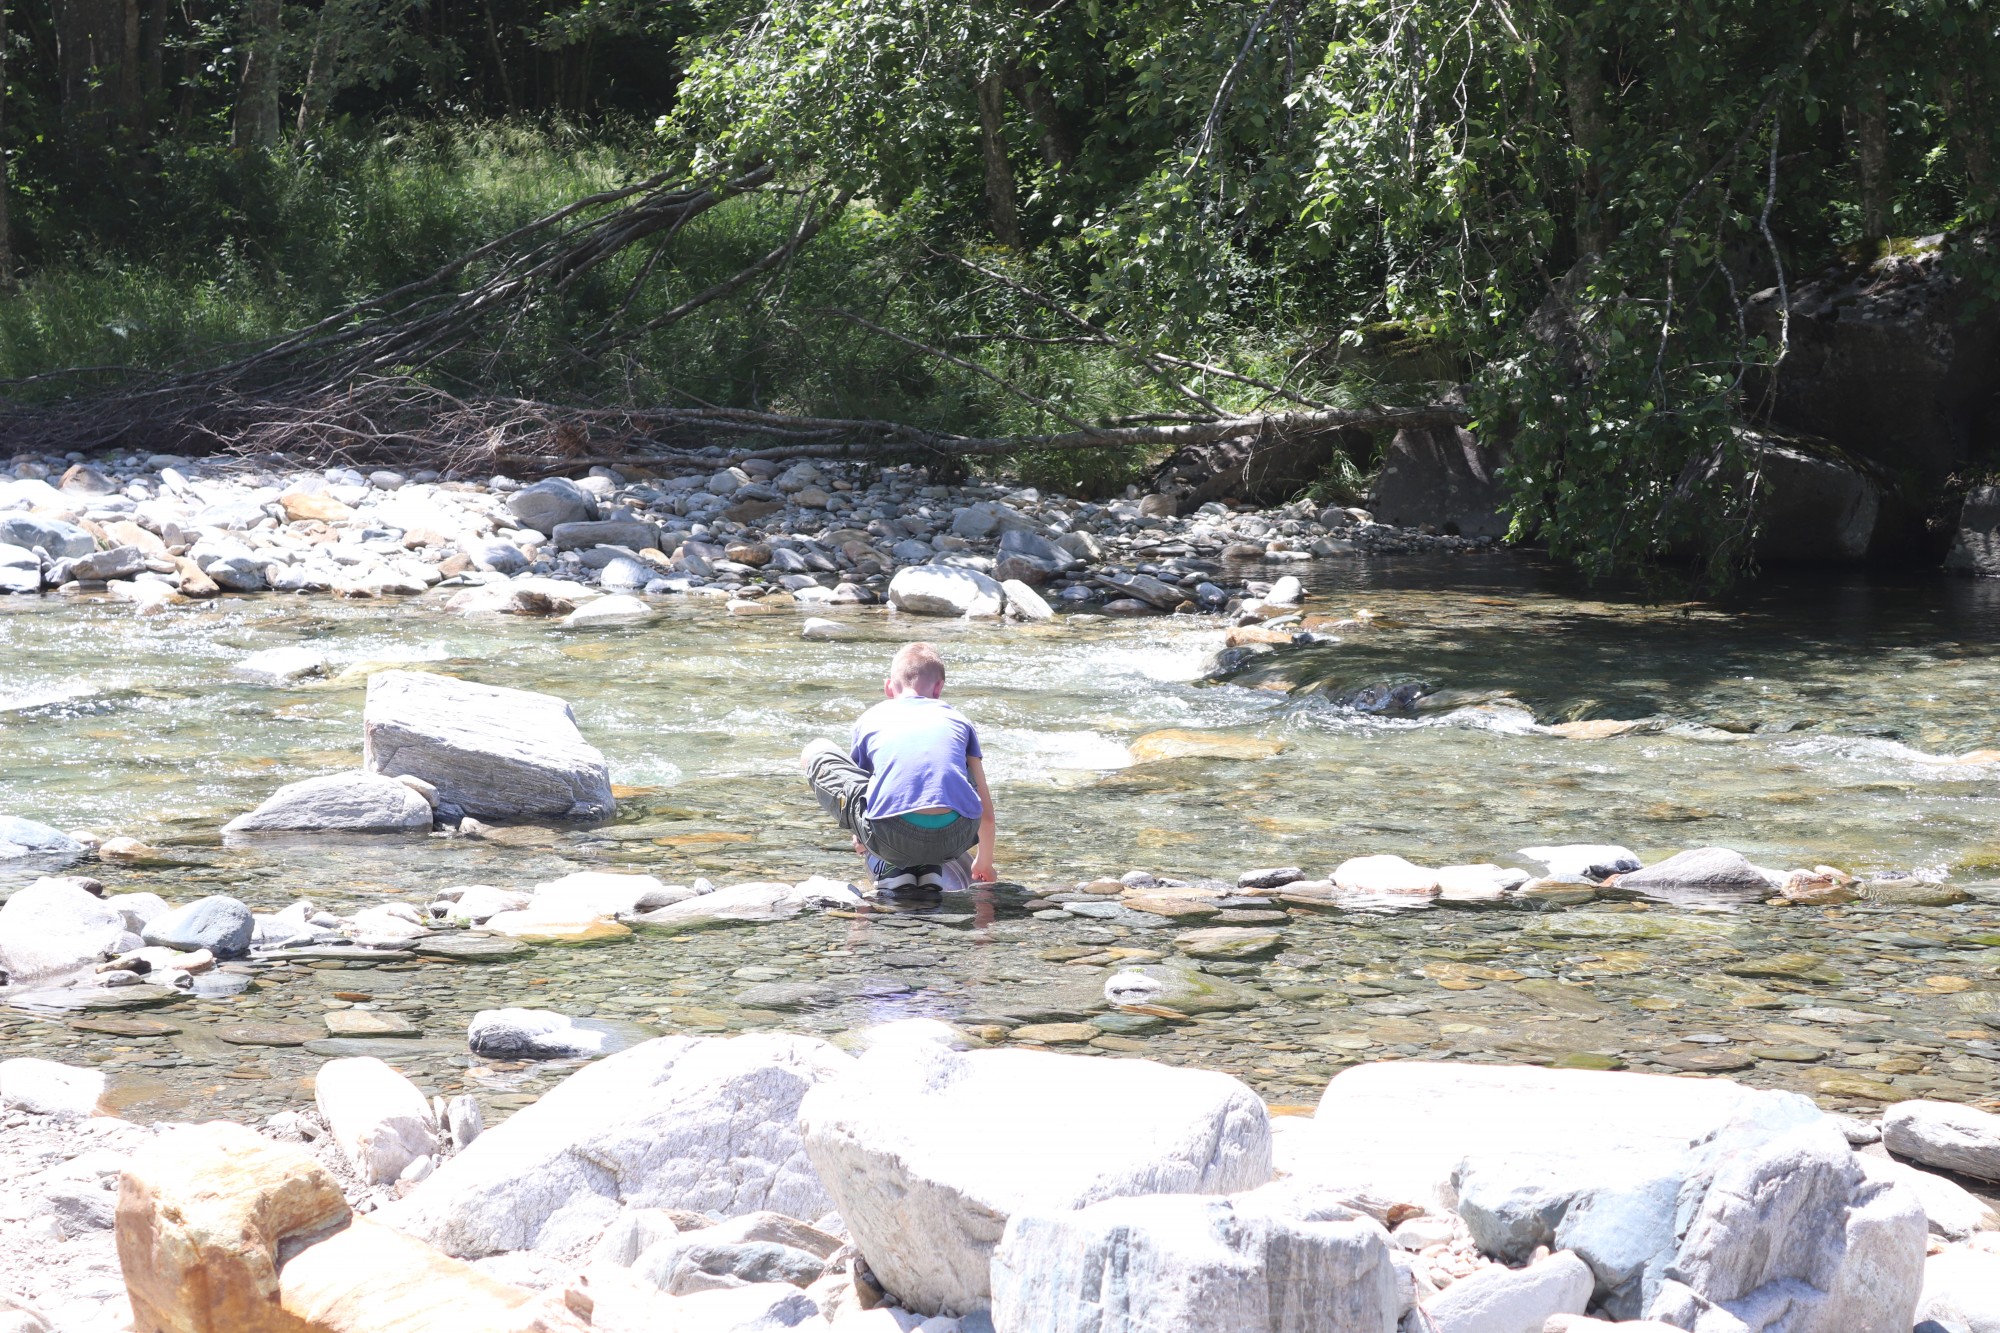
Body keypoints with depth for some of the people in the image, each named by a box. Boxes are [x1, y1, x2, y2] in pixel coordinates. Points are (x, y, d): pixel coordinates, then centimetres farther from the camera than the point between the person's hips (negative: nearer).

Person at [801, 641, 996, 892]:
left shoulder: (870, 719, 24)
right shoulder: (957, 719, 26)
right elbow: (986, 810, 30)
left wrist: (861, 841, 59)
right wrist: (984, 862, 48)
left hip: (892, 837, -3)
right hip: (957, 837, 3)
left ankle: (891, 868, 13)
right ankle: (930, 870, 14)